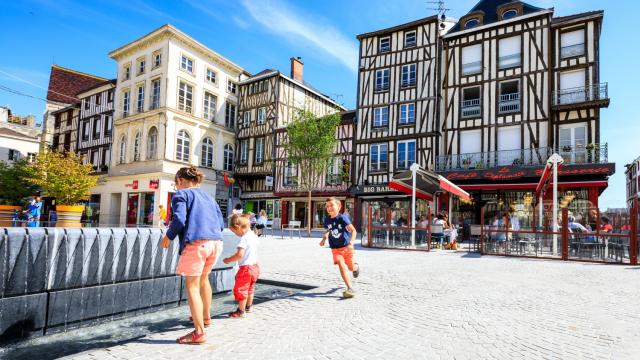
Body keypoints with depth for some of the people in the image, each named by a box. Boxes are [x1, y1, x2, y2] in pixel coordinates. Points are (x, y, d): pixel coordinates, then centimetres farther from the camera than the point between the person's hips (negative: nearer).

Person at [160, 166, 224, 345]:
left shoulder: (181, 194, 6)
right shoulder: (208, 197, 25)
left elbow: (179, 219, -10)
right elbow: (221, 223, 19)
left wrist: (168, 236, 5)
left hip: (196, 243, -7)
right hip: (216, 242, 7)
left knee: (192, 286, 1)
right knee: (203, 278, 27)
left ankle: (199, 332, 1)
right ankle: (205, 316, 43)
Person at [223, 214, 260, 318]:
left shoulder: (244, 238, -22)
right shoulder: (254, 236, 5)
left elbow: (239, 254, -28)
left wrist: (228, 260, -16)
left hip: (246, 268, -9)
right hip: (254, 266, 9)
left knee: (240, 290, 5)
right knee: (250, 289, 24)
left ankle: (241, 311, 15)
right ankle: (248, 307, 39)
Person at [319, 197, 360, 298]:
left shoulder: (342, 218, -18)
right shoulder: (327, 220, -3)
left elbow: (353, 230, -20)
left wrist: (351, 243, -34)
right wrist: (324, 238, 1)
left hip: (346, 247, -2)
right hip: (335, 249, 2)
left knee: (351, 267, 12)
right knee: (341, 265, -18)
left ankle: (356, 267, 51)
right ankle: (350, 288, -12)